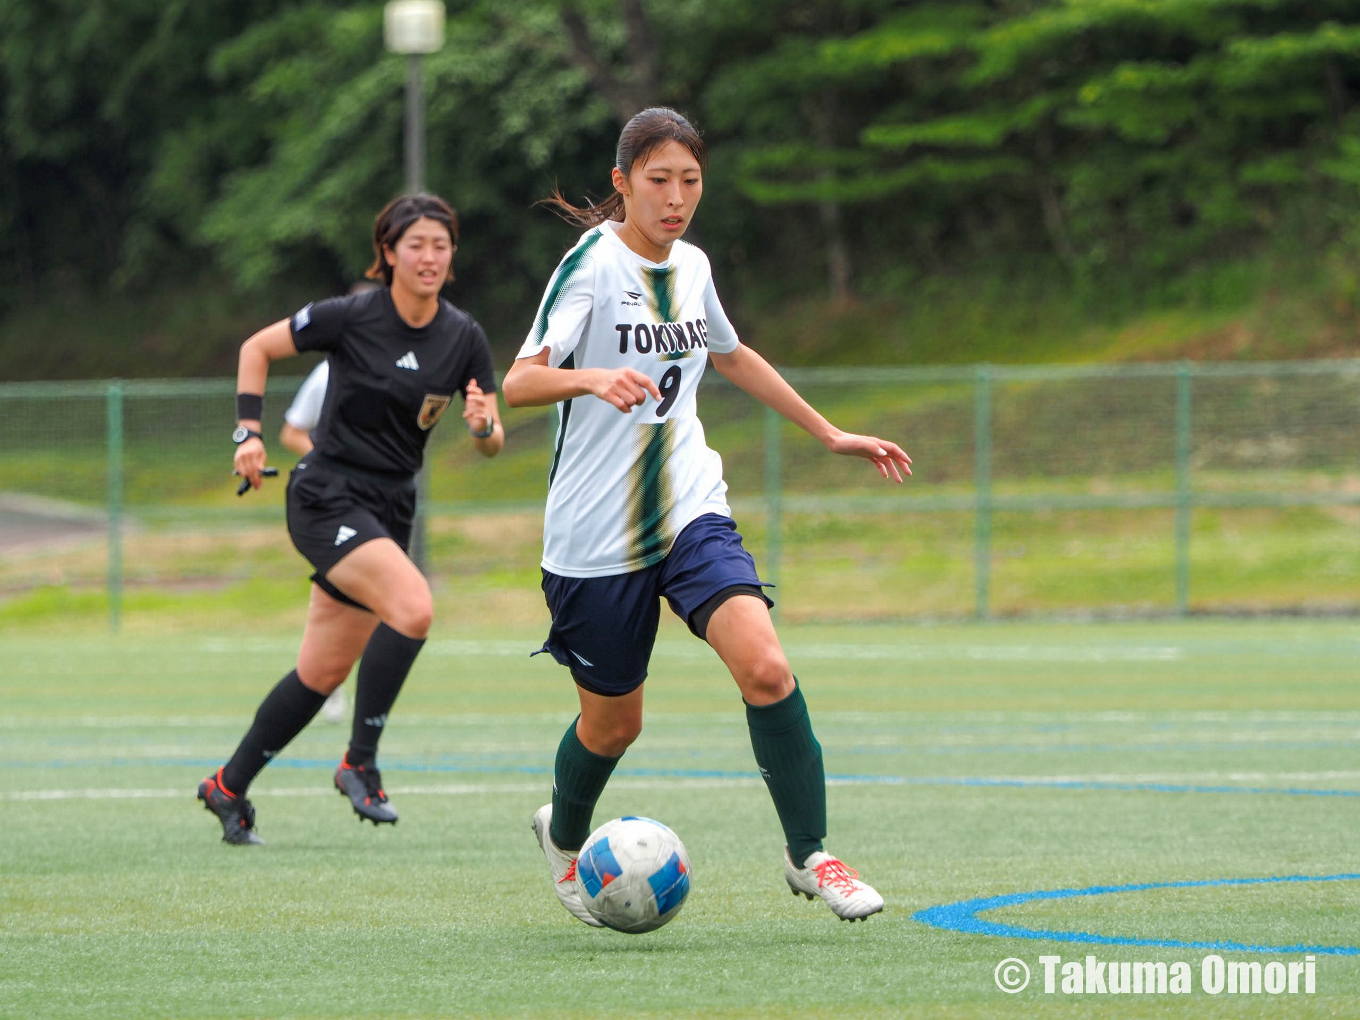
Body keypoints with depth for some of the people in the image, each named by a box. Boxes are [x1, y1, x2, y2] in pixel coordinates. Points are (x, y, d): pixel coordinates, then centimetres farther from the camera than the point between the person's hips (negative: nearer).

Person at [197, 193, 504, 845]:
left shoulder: (464, 338, 1)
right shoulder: (351, 318, -11)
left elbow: (492, 443, 3)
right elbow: (256, 348, 1)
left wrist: (482, 425, -20)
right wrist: (249, 432, -9)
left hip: (390, 510, 6)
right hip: (327, 498, -6)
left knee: (322, 674, 9)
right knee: (412, 607, -28)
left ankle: (230, 787, 26)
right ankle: (360, 763, -16)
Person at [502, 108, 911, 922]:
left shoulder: (691, 267, 7)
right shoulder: (593, 265, -12)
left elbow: (730, 355, 28)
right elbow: (518, 383, -22)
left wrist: (832, 435, 32)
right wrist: (593, 378, -42)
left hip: (691, 511, 4)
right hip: (595, 535, -4)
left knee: (765, 666, -20)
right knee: (613, 723, 8)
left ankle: (809, 854, -7)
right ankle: (565, 837, 40)